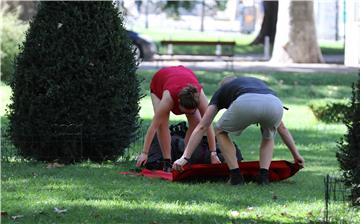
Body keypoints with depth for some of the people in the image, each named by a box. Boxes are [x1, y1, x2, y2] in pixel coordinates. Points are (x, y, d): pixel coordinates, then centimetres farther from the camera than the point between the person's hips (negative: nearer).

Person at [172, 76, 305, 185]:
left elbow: (201, 127, 34)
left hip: (245, 105, -3)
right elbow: (281, 127, 50)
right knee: (268, 137, 37)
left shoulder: (221, 91, 38)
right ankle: (264, 175, 17)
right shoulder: (259, 83, 46)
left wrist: (185, 157, 33)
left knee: (221, 132, 29)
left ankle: (236, 176, 17)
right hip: (274, 105, 3)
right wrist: (296, 154, 56)